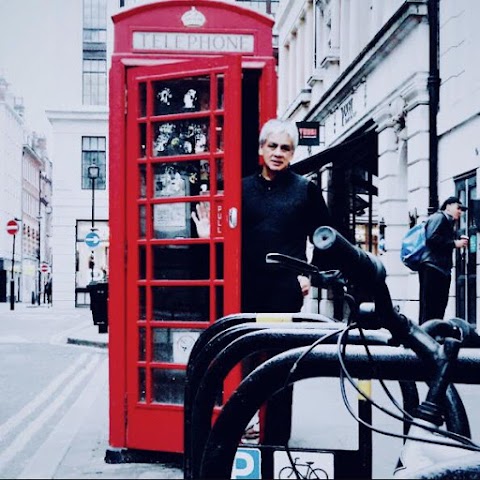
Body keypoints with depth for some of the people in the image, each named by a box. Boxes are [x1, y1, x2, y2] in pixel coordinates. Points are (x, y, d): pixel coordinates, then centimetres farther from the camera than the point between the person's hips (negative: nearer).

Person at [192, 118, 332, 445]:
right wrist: (210, 237, -7)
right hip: (248, 287, 2)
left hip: (286, 287, -2)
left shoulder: (306, 189, 4)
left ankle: (276, 439, 11)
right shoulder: (244, 187, 9)